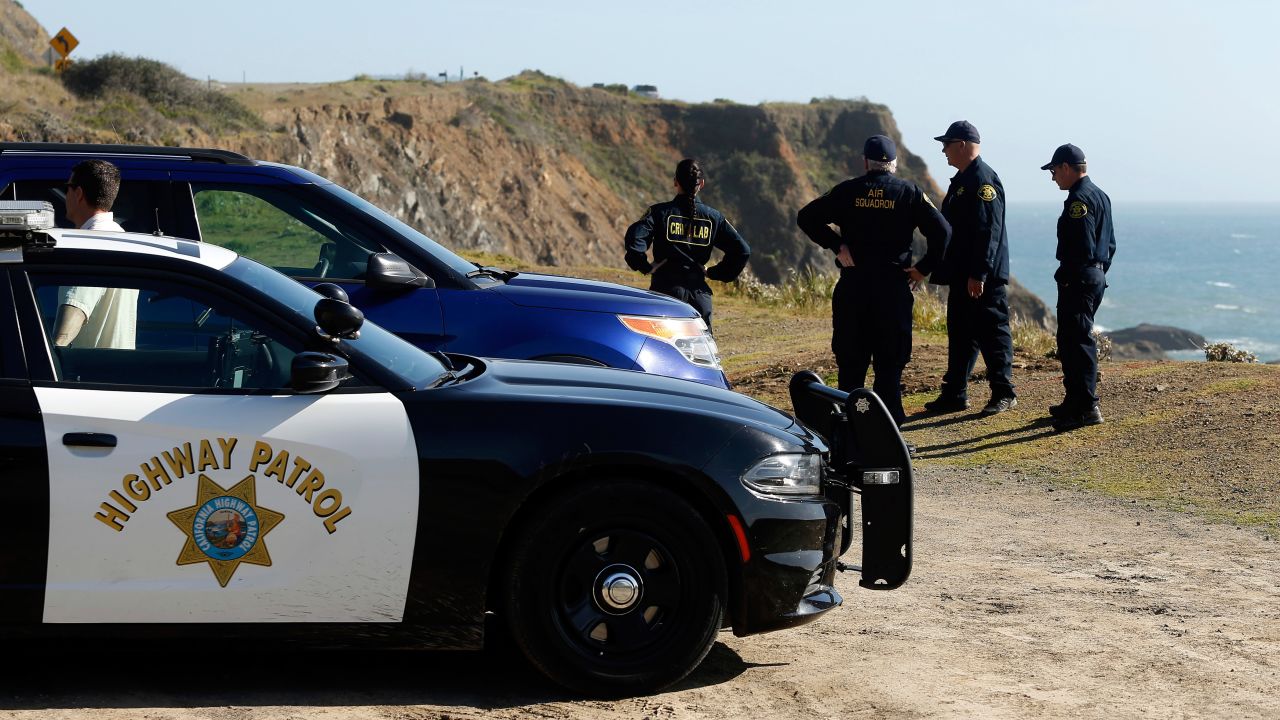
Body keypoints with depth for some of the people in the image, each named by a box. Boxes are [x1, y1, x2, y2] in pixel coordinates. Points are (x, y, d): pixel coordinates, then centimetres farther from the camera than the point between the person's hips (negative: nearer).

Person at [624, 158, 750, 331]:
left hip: (667, 290, -2)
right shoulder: (713, 217, 5)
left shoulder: (660, 212, -3)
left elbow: (634, 237, -18)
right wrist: (714, 272, 9)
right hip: (700, 295, 2)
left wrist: (646, 267, -6)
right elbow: (742, 251, 2)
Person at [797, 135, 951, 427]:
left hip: (852, 283, 1)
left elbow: (806, 217, 1)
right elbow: (942, 230, -9)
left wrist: (836, 246, -1)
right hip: (893, 284, -1)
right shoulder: (909, 193, 0)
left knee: (850, 358, 8)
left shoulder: (847, 191, 4)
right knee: (890, 359, 4)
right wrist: (923, 268, -2)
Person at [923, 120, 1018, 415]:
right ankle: (955, 394, 18)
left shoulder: (983, 180, -15)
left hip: (985, 278, -10)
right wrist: (945, 270, 19)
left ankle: (1004, 393, 5)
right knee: (960, 333, 12)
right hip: (962, 275, 10)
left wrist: (979, 274, -25)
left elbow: (989, 231, -21)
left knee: (992, 331, -3)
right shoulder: (962, 180, 17)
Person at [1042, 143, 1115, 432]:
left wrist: (1064, 277, -16)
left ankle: (1086, 407, -11)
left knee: (1077, 342, -9)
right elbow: (1109, 243, 21)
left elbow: (1081, 247, -23)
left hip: (1078, 279, -11)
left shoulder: (1079, 200, -16)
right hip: (1096, 276, 11)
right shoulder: (1101, 196, 17)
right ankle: (1075, 401, 24)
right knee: (1070, 340, 18)